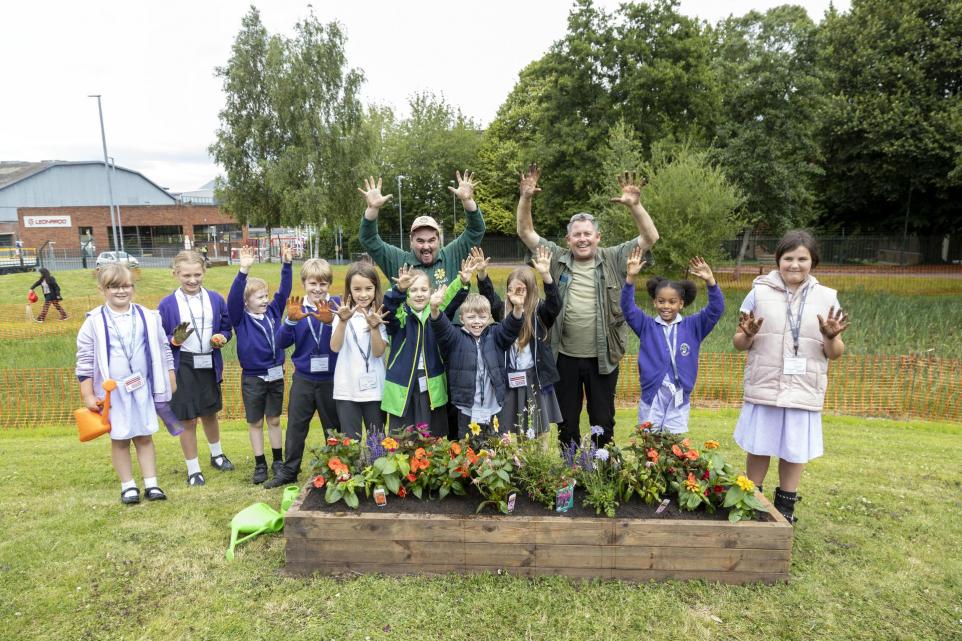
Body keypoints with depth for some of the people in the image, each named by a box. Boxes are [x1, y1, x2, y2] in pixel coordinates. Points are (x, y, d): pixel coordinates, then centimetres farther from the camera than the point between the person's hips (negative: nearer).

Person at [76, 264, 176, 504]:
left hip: (142, 388, 1)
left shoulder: (148, 317, 0)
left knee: (144, 437, 9)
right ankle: (128, 486, 22)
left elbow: (163, 351, 7)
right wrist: (88, 396, -5)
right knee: (119, 439, 9)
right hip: (113, 391, -1)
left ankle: (151, 484, 17)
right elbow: (84, 361, -3)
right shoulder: (95, 322, -5)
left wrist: (171, 383, 7)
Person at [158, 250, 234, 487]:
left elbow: (226, 328, 9)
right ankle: (193, 469, 21)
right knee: (187, 420, 6)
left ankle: (217, 454, 43)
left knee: (210, 413, 21)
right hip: (183, 367, -3)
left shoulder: (215, 299, 0)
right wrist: (175, 340, -23)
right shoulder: (167, 304, -8)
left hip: (209, 365, 3)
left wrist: (222, 338, -12)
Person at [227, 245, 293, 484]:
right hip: (253, 377, -3)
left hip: (276, 375, 3)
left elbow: (284, 291, 3)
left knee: (274, 420, 15)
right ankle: (260, 465, 22)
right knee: (255, 423, 10)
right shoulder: (240, 318, -9)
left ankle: (278, 461, 26)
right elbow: (233, 298, -25)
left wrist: (287, 264, -6)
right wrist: (243, 271, -37)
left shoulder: (273, 311, 2)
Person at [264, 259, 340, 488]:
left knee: (334, 427, 13)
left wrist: (330, 321, -38)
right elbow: (282, 343, -6)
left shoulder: (336, 305, -9)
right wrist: (290, 320, -22)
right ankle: (289, 472, 26)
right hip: (303, 378, 2)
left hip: (330, 378, -2)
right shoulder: (297, 307, -2)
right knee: (295, 426, 11)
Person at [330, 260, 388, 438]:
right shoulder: (343, 313, 0)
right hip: (346, 389, 0)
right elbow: (335, 347, -14)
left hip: (374, 389, 0)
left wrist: (374, 326, -27)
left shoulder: (380, 315, -1)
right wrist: (343, 321, -29)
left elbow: (378, 352, -11)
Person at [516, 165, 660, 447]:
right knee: (566, 422, 15)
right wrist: (525, 198, -12)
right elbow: (525, 233, 2)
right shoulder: (557, 257, 2)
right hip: (565, 357, 1)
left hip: (602, 358, -1)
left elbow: (650, 238, -7)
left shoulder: (613, 259, -1)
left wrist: (635, 205, -20)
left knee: (603, 421, 13)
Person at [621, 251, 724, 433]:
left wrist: (710, 281, -21)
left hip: (679, 399, 0)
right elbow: (627, 307, -9)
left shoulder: (692, 326, 3)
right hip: (651, 396, 0)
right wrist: (631, 278, -24)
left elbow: (716, 309, -5)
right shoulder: (647, 326, 2)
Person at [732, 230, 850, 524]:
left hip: (804, 391, 1)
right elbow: (739, 344, 5)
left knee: (795, 450, 9)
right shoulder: (759, 292, 2)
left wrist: (831, 336, -14)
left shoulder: (826, 298, 5)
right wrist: (748, 334, -17)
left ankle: (785, 507, 28)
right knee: (759, 447, 8)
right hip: (764, 388, -1)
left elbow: (835, 353, 7)